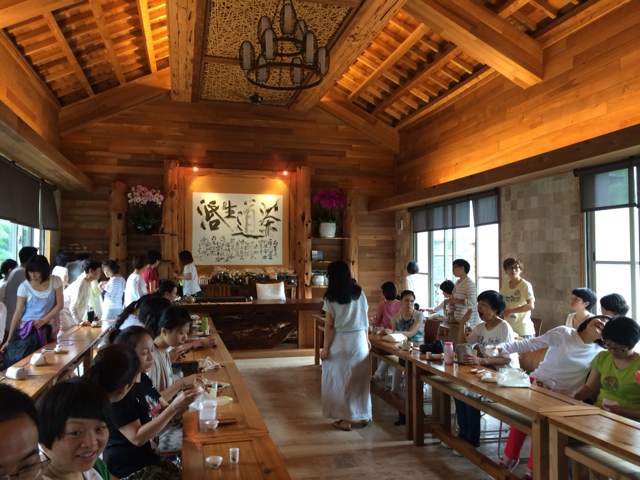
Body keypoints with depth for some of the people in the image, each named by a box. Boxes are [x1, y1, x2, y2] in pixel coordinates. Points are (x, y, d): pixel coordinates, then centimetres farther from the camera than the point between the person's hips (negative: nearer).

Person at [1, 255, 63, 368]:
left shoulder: (55, 281, -6)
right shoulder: (24, 286, -8)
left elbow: (59, 304, -2)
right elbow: (17, 313, -6)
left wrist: (43, 321, -15)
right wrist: (9, 339, -6)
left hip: (49, 326, 0)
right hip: (28, 327, 0)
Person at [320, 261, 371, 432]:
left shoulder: (331, 297, -9)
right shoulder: (359, 293, 2)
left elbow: (329, 325, -10)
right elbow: (365, 318, 6)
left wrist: (325, 347, -4)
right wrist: (366, 338, 17)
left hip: (340, 341, -4)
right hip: (359, 340, 4)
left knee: (341, 379, 7)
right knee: (360, 378, 15)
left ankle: (346, 419, 13)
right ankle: (364, 415, 27)